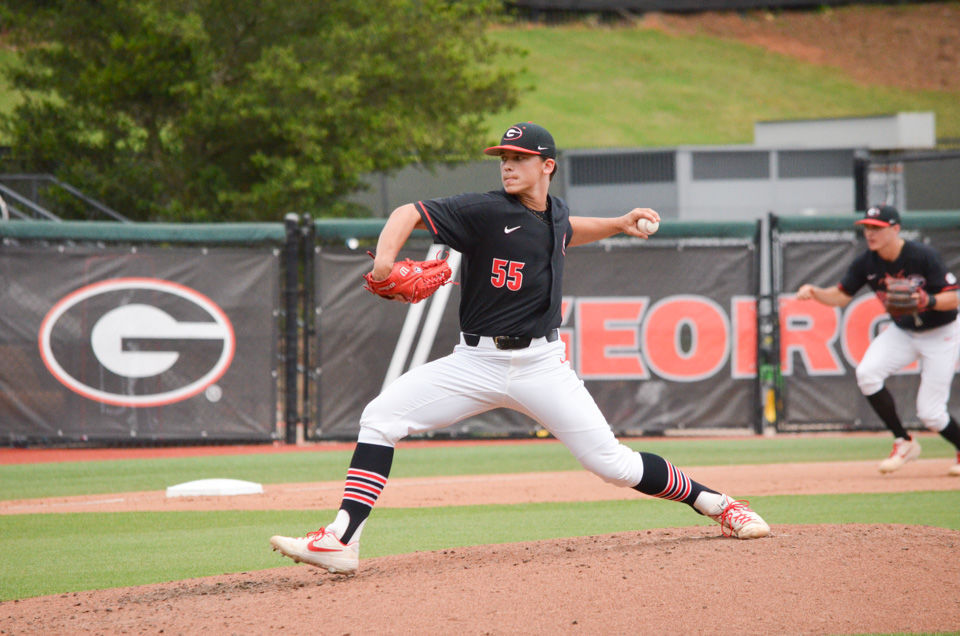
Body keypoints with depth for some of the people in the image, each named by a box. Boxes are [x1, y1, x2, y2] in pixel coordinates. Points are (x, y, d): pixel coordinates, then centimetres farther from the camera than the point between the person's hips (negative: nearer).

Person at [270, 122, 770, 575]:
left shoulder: (555, 213, 7)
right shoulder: (486, 212, -10)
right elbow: (410, 213, -20)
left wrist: (617, 225, 25)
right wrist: (386, 253, -38)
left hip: (541, 365, 2)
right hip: (477, 363, -2)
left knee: (611, 463, -4)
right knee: (380, 418, -17)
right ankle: (341, 542, -19)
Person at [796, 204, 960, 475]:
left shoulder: (923, 256, -25)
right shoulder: (867, 262, -10)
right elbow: (841, 296, -2)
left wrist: (927, 301, -42)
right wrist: (814, 292, -22)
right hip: (902, 331, 5)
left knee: (930, 413, -9)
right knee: (867, 372, -22)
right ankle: (903, 443, -7)